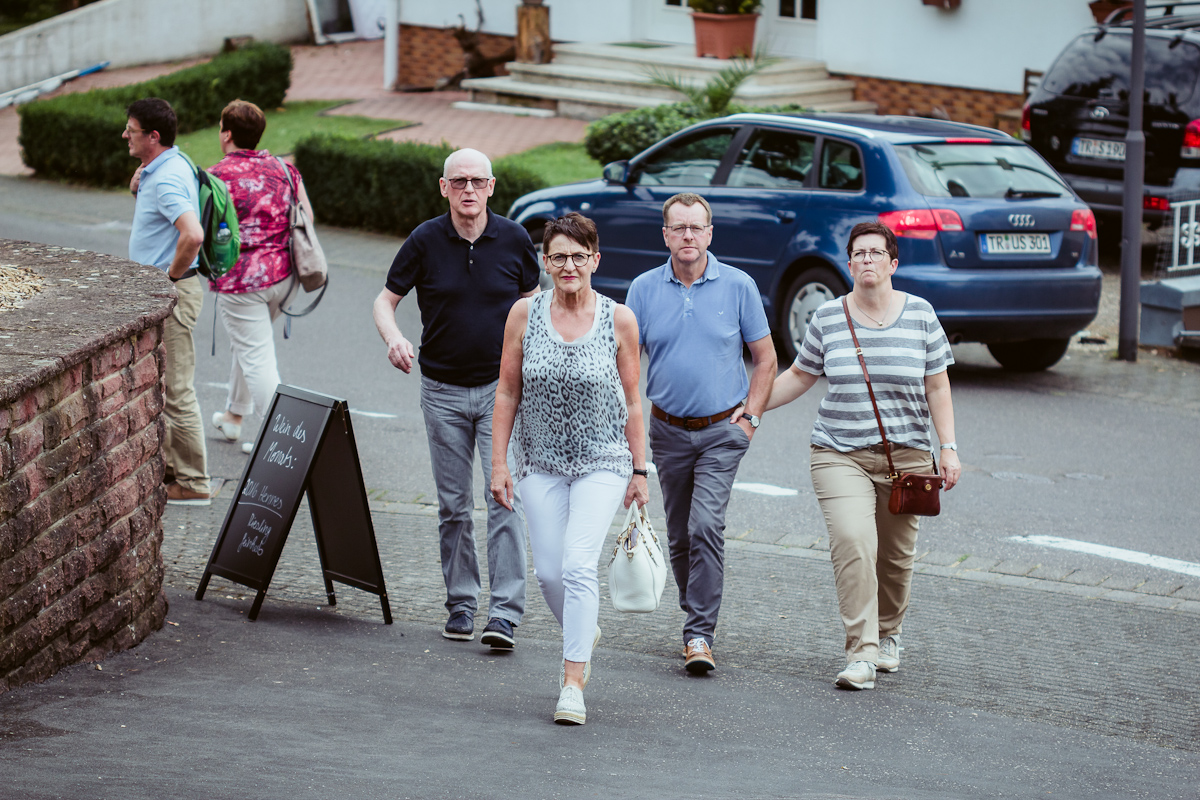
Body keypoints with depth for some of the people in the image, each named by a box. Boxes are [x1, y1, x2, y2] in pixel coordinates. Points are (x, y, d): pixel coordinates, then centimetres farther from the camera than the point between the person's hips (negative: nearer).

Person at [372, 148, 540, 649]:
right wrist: (392, 337, -20)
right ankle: (461, 604, 18)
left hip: (501, 386, -1)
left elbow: (530, 299, 12)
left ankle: (505, 612, -14)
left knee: (505, 497, -12)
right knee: (453, 504, 7)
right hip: (443, 390, 1)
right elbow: (386, 299, 1)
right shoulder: (425, 241, -4)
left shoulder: (514, 239, -2)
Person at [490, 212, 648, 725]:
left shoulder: (618, 321, -5)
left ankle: (573, 682, -12)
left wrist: (639, 471, 4)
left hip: (602, 462, -3)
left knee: (579, 563, -16)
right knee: (548, 571, 4)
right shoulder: (525, 315, -2)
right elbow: (507, 393, 4)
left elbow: (632, 402, 2)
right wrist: (499, 463, 0)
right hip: (541, 461, 3)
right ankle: (583, 635, 36)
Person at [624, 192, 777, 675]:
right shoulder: (644, 289, 1)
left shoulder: (738, 286, -3)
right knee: (679, 535, 10)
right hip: (668, 430, 3)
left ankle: (700, 635, -14)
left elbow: (765, 359, 4)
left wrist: (750, 418, -4)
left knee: (706, 526, -16)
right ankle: (695, 614, 29)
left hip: (722, 431, -3)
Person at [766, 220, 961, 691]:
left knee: (896, 555, 5)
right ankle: (861, 653, -20)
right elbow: (799, 376, 15)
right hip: (840, 455, -1)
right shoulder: (827, 319, 4)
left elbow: (937, 388, 6)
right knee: (852, 543, -20)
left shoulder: (919, 316, 4)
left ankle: (888, 635, 32)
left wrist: (949, 447, 0)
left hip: (905, 454, 1)